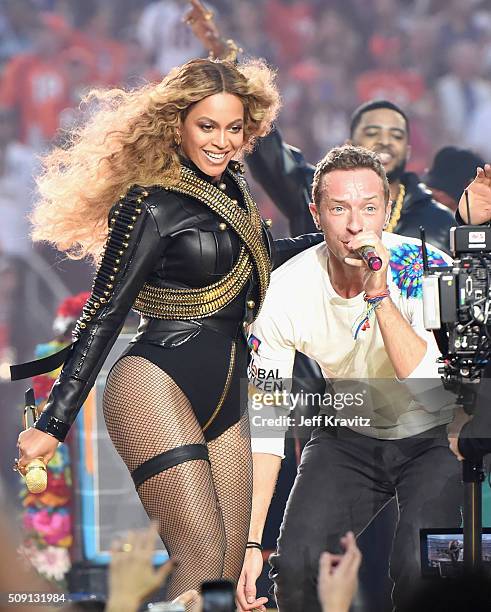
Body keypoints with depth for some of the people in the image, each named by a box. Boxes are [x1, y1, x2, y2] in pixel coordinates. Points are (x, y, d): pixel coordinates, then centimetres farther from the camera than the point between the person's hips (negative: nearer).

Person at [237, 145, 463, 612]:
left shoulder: (425, 268, -23)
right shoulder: (286, 293, -16)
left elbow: (432, 393, -32)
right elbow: (265, 423, -12)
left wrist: (379, 294, -38)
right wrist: (250, 543, -18)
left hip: (431, 437, -2)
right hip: (345, 437, 2)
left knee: (418, 572, -26)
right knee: (296, 564, -19)